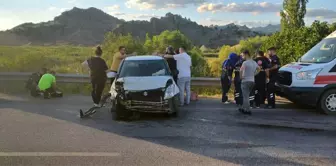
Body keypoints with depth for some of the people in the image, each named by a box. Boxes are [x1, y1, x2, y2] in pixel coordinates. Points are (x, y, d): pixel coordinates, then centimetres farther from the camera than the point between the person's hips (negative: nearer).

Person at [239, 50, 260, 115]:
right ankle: (244, 108, 27)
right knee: (246, 96, 19)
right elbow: (258, 69, 25)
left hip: (246, 81, -8)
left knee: (245, 96, -2)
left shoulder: (245, 62, -15)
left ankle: (247, 110, -2)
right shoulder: (254, 62, 11)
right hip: (252, 81, 8)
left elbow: (241, 70, -30)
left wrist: (241, 76, -15)